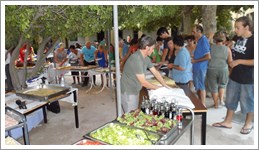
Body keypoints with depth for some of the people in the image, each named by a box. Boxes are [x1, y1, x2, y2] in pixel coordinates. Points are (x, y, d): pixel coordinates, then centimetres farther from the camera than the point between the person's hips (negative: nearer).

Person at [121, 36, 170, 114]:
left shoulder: (146, 58, 1)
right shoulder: (136, 59, -28)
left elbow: (155, 72, 11)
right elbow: (143, 82, -24)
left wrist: (165, 86, 7)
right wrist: (158, 88, -11)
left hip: (135, 90, 9)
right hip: (128, 92, -9)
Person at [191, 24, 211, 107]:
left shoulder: (203, 40, -17)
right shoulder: (200, 40, 11)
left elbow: (208, 57, -22)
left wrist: (195, 61, -16)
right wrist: (194, 57, 7)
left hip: (201, 67, -9)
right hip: (197, 67, 9)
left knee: (201, 86, 0)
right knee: (198, 86, 18)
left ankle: (203, 105, 12)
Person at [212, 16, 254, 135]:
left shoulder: (253, 41, -16)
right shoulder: (238, 39, 6)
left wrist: (239, 61, -21)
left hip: (248, 78, -7)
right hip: (234, 76, 7)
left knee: (247, 102, 10)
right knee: (230, 99, 14)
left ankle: (248, 123, 31)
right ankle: (227, 122, 28)